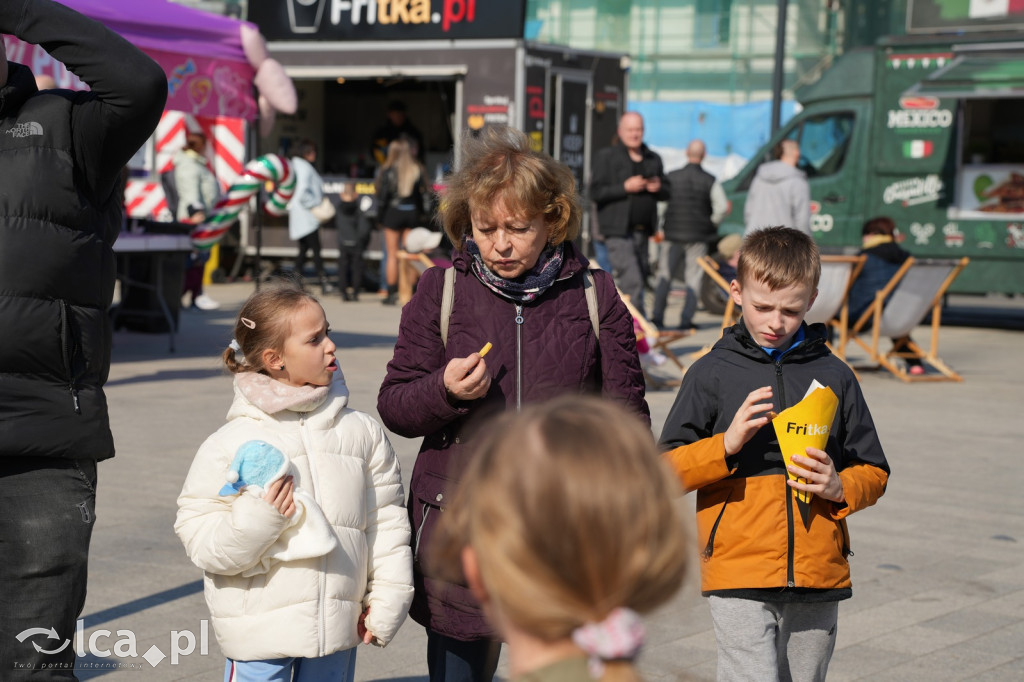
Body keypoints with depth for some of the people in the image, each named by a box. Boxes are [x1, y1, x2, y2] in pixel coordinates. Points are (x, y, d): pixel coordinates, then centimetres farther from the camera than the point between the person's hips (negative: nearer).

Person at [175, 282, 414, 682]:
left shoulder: (363, 432, 3)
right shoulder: (231, 444, -8)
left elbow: (387, 522, 8)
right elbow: (200, 541, -9)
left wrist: (385, 603, 5)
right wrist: (256, 516, -25)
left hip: (336, 631, 4)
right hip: (259, 632, -3)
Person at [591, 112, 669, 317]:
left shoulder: (654, 159, 17)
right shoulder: (606, 157, 1)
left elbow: (666, 193, 20)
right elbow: (596, 192, -7)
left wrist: (659, 188, -3)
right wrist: (625, 187, -17)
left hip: (642, 231, 6)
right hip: (618, 231, -6)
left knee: (636, 280, 6)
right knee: (632, 282, -15)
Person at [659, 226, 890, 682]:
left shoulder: (834, 375, 8)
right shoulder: (711, 374, 0)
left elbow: (874, 473, 12)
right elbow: (666, 471, -3)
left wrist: (840, 487, -9)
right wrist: (727, 443, -18)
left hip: (818, 576, 3)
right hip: (739, 576, -3)